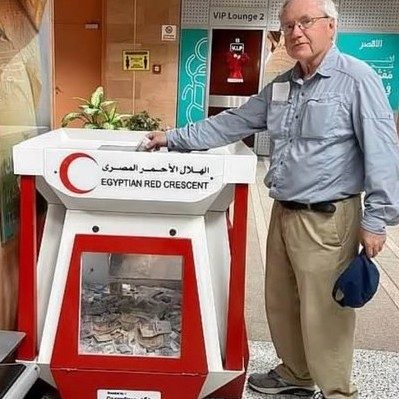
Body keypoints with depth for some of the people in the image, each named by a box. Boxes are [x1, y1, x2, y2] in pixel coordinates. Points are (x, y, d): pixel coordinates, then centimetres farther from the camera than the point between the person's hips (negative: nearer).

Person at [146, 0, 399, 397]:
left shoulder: (357, 79, -11)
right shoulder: (281, 86, 11)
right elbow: (231, 123, 14)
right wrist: (174, 138, 12)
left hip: (327, 219, -7)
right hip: (283, 212, 8)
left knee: (323, 313, 4)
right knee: (281, 303, 19)